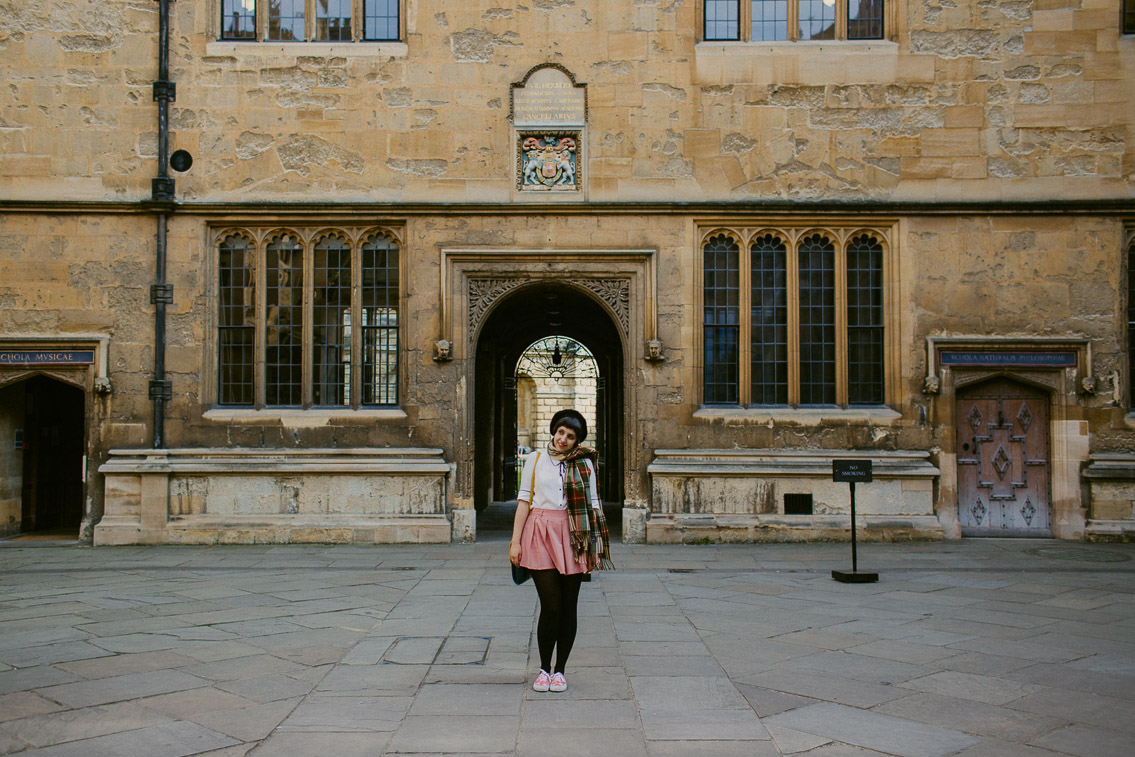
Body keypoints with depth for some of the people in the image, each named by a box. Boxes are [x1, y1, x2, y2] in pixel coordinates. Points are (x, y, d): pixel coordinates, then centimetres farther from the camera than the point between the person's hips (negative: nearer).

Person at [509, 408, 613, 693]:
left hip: (573, 537, 1)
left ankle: (559, 670, 20)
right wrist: (515, 540, 0)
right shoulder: (536, 459, 7)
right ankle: (544, 668, 12)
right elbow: (524, 499, 6)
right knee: (551, 606, -7)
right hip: (540, 534, -1)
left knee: (568, 607, 5)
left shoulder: (584, 463, 7)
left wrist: (595, 543, 2)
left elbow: (593, 504, 9)